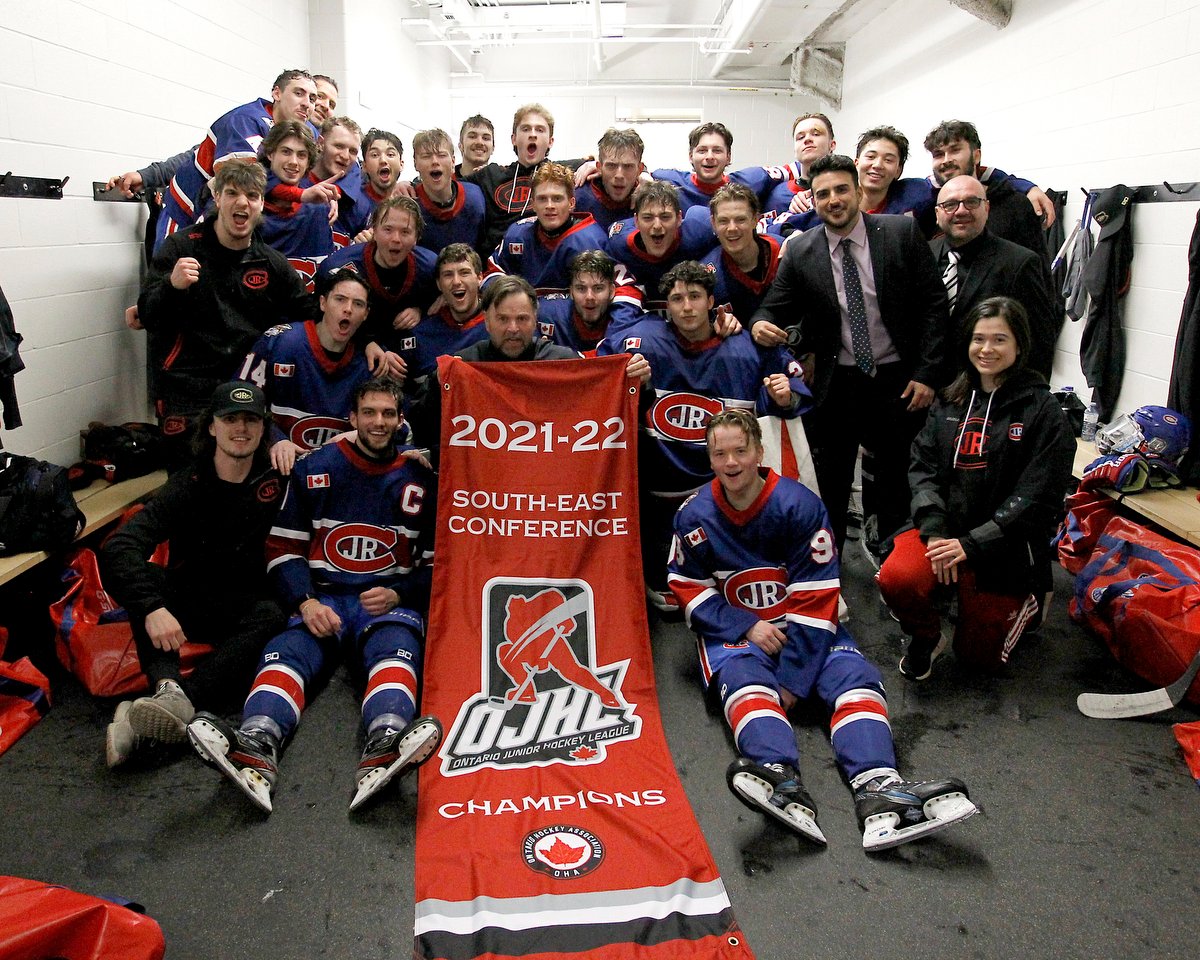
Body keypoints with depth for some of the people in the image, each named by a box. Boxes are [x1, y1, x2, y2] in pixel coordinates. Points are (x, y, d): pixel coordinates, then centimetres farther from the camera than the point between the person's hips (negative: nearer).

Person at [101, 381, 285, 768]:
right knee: (141, 572, -29)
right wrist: (152, 608, -40)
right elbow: (118, 546, -24)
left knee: (271, 616, -35)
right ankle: (168, 687, -50)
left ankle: (178, 701, -51)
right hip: (184, 602, 0)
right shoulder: (189, 486, -9)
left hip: (241, 609, 0)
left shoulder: (277, 479, -3)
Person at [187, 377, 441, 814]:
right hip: (322, 600, 1)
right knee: (287, 649, -29)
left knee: (397, 646, -33)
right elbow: (283, 549, 7)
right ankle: (255, 749, -54)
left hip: (390, 602, 0)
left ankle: (384, 750, -59)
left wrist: (398, 594, -9)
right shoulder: (313, 470, 9)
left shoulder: (421, 482, 10)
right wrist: (306, 602, -11)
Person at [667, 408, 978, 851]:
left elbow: (814, 599, -13)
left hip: (802, 628, 1)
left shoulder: (800, 504, -12)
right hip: (734, 631, 0)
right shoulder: (694, 517, -4)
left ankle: (879, 790, -45)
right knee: (746, 682, -32)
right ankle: (784, 784, -56)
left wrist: (793, 677, -18)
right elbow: (691, 593, 0)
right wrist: (747, 628, -16)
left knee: (855, 677, -25)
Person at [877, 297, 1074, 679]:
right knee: (896, 578, -29)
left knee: (977, 655, 6)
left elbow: (1037, 496, -13)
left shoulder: (1042, 410, -8)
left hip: (1006, 549, -2)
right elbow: (923, 465, 0)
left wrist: (971, 543, -19)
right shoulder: (951, 401, 6)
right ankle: (926, 635, 5)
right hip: (945, 529, 3)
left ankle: (1028, 601, 36)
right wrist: (934, 530, -16)